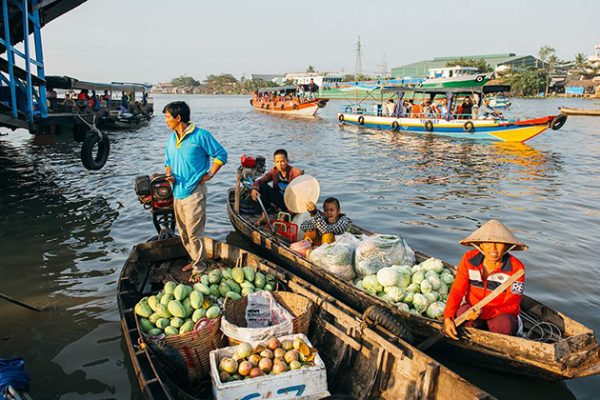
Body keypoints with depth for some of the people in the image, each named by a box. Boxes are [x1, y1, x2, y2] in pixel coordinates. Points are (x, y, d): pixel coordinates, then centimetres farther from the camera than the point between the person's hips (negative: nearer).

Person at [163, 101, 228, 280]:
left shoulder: (200, 135, -11)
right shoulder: (172, 138, 11)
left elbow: (221, 155, -6)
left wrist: (210, 175, -10)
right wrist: (169, 175, 0)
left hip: (194, 192, -8)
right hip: (177, 192, 8)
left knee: (193, 233, -3)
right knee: (183, 232, 16)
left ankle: (199, 267, 11)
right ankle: (195, 260, 33)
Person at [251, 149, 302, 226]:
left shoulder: (296, 173, -18)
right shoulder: (274, 171, -2)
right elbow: (260, 181, -8)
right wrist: (254, 189, -32)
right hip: (279, 200, 6)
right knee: (262, 186, -14)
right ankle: (264, 216, -16)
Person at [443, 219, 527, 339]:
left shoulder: (516, 268, -15)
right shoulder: (469, 259, -9)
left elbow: (511, 306, -16)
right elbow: (457, 291, -13)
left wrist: (483, 312, -33)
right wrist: (448, 318, -30)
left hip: (501, 315, -1)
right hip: (472, 308, 1)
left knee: (504, 324, -34)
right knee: (461, 313, -31)